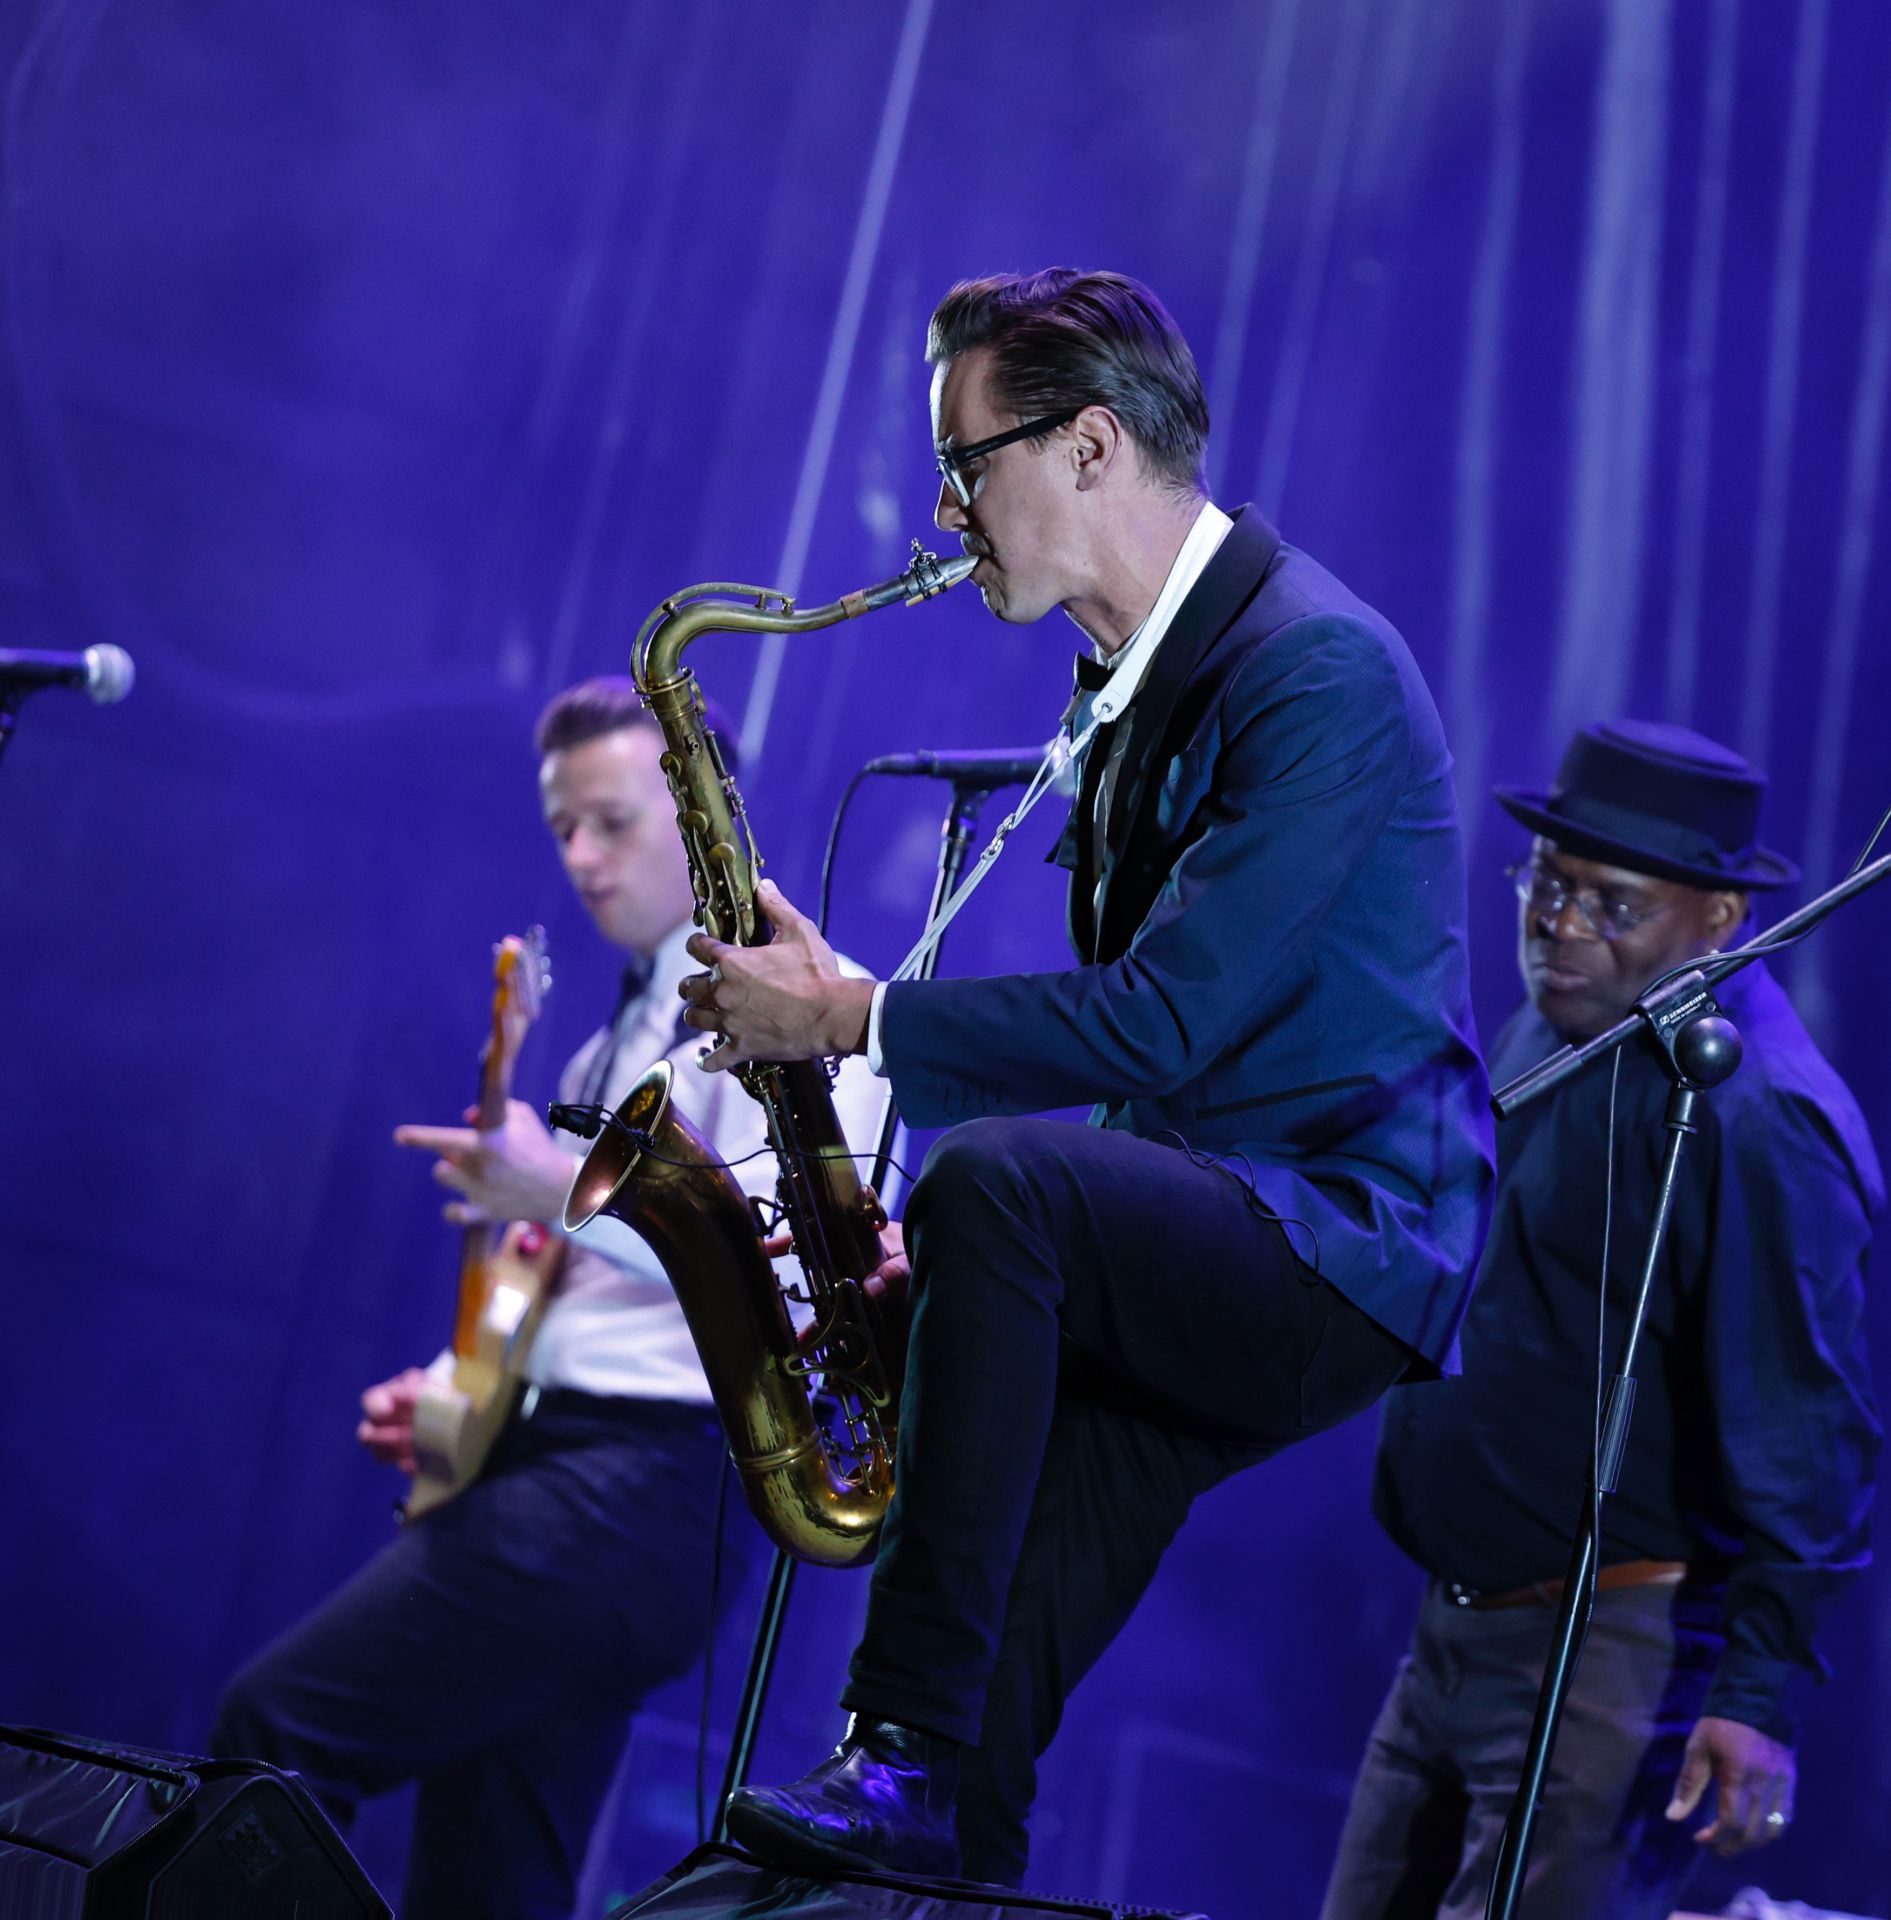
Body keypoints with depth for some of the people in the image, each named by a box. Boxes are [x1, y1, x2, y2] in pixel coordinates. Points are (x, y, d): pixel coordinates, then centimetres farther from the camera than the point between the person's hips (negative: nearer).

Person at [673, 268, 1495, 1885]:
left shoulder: (1316, 665, -16)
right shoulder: (1134, 673, 15)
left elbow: (1164, 1020, -24)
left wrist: (854, 1017, -18)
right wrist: (942, 1246, 7)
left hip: (1346, 1250, -9)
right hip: (1197, 1251, 9)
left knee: (1000, 1182, -33)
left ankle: (910, 1741, -29)